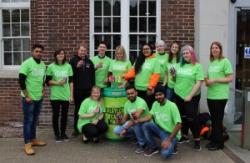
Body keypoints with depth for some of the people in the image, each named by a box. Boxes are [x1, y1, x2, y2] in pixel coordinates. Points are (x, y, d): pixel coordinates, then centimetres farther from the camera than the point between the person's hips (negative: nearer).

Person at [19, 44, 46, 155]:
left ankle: (33, 139, 27)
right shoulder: (27, 63, -13)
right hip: (29, 97, -6)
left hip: (39, 97, 7)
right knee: (28, 120, -2)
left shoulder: (43, 65, 7)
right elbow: (21, 81, -16)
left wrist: (42, 90, 11)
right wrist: (26, 96, -17)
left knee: (34, 120, 15)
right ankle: (27, 144, 3)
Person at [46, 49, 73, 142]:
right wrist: (57, 83, -16)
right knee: (56, 115, 6)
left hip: (66, 95, 2)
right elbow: (47, 81, 0)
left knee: (64, 115, 9)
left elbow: (71, 81, 6)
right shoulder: (51, 67, -2)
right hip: (55, 96, -2)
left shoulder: (68, 66, 4)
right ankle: (57, 134, 19)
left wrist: (71, 95, 2)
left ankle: (63, 133, 24)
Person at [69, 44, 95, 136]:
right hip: (77, 90, -2)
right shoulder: (73, 61, 2)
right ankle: (76, 129, 12)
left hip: (88, 90, 3)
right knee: (77, 109, 4)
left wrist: (93, 87, 8)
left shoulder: (89, 62, 12)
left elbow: (93, 75, 14)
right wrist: (77, 67, -19)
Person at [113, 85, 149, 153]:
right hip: (134, 126, 7)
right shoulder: (127, 104, 0)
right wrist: (120, 121, -20)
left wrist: (125, 129, -34)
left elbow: (137, 117, -36)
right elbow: (124, 119, 4)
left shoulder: (141, 102, -24)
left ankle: (142, 144, -14)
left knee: (136, 122, -39)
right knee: (116, 130, -8)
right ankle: (138, 136, 9)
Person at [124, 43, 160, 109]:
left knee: (148, 107, 1)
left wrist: (151, 87, -18)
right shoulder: (139, 60, 13)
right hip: (138, 89, 4)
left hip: (148, 90, -4)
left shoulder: (155, 60, -1)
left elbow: (156, 75, -9)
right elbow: (133, 71, 5)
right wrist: (125, 76, -14)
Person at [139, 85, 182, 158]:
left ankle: (171, 145, 7)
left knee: (165, 154, -29)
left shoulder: (172, 106, -20)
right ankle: (153, 147, 0)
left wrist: (169, 140, -25)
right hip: (160, 130, 6)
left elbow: (178, 124, -22)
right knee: (145, 125, -20)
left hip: (171, 134, -6)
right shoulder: (155, 104, 0)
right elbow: (149, 117, -5)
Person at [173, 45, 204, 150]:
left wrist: (190, 95, -18)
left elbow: (199, 83, -14)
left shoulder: (197, 66, -8)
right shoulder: (179, 65, 7)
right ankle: (185, 136, 30)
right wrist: (173, 75, -6)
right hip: (179, 95, 5)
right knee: (182, 117, 14)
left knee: (191, 118, -3)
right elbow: (175, 79, 17)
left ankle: (197, 139, 10)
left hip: (192, 96, -5)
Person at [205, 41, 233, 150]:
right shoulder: (210, 63, 13)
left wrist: (215, 80, -17)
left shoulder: (225, 61, -8)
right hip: (210, 95, 6)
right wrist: (207, 81, 2)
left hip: (220, 96, -6)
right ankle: (214, 140, 24)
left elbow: (230, 78, -12)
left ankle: (219, 143, 12)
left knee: (218, 120, 1)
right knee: (213, 119, 13)